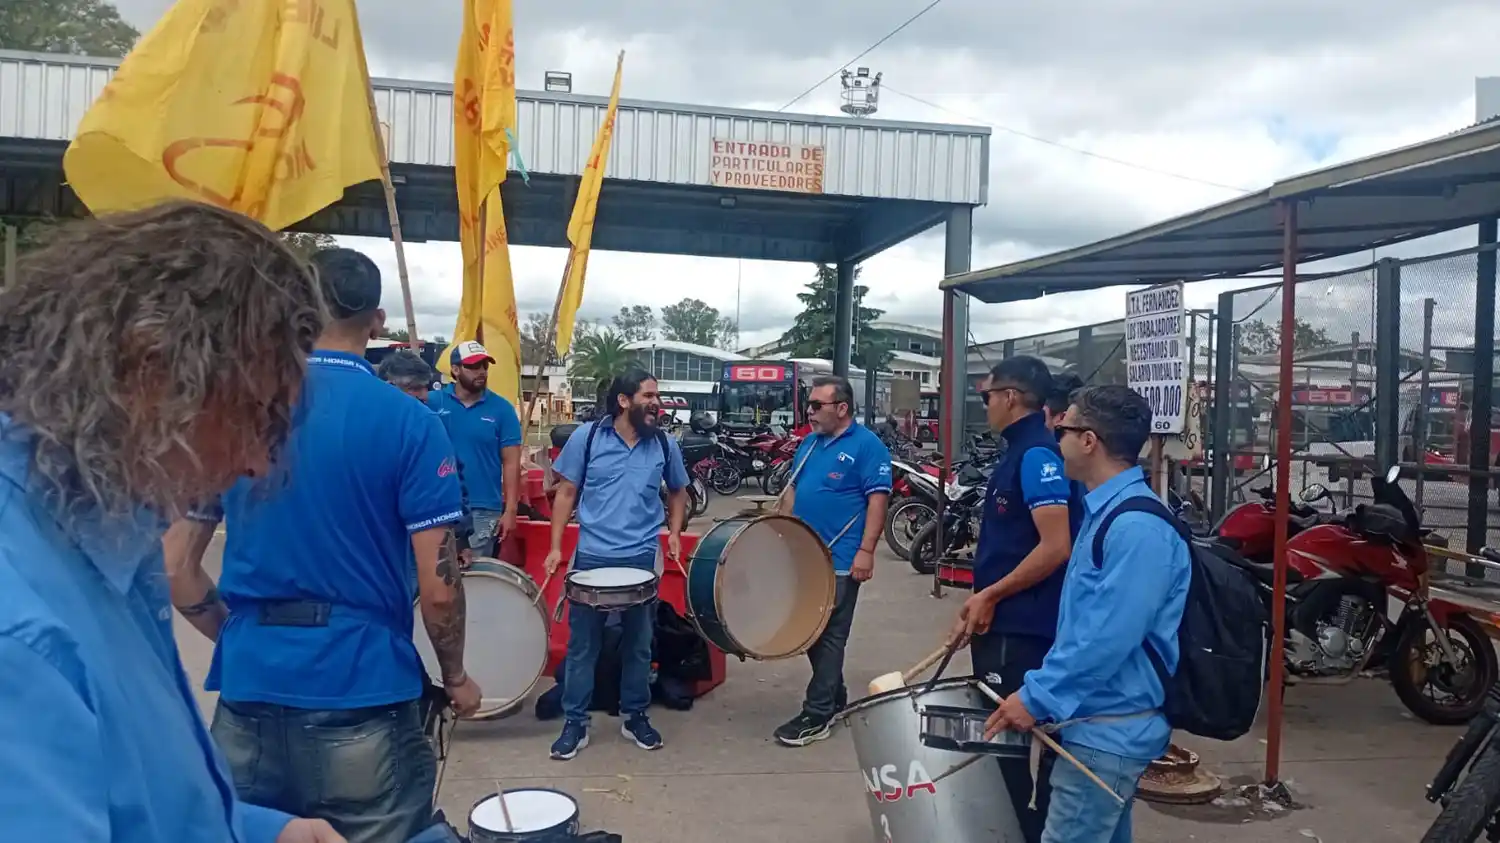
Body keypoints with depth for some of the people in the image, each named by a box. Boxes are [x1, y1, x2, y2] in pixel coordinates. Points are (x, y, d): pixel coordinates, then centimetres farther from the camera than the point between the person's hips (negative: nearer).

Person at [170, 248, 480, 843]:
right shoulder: (409, 422, -11)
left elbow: (177, 570, 3)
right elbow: (437, 585, -12)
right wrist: (455, 677, 5)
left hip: (249, 689, 4)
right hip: (363, 694, -3)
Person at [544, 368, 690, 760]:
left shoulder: (665, 444, 2)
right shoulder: (587, 436, -5)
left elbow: (678, 492, 16)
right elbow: (566, 492, 0)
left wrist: (674, 533, 1)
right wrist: (556, 547, -4)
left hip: (643, 559, 2)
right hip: (592, 557, -2)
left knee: (639, 644, 12)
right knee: (582, 644, 6)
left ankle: (635, 716, 28)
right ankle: (575, 722, 18)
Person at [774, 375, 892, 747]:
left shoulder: (867, 446, -11)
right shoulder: (810, 443, 13)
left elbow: (878, 500, -15)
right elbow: (792, 490, 19)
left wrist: (866, 551, -20)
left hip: (840, 561, -8)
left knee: (829, 636, -1)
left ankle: (818, 715, 6)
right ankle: (834, 696, 31)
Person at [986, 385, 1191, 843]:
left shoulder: (1138, 526, -23)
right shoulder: (1106, 512, 11)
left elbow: (1110, 637, -28)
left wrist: (1036, 697, -22)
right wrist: (1043, 686, 17)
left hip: (1108, 727, -10)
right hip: (1104, 720, 10)